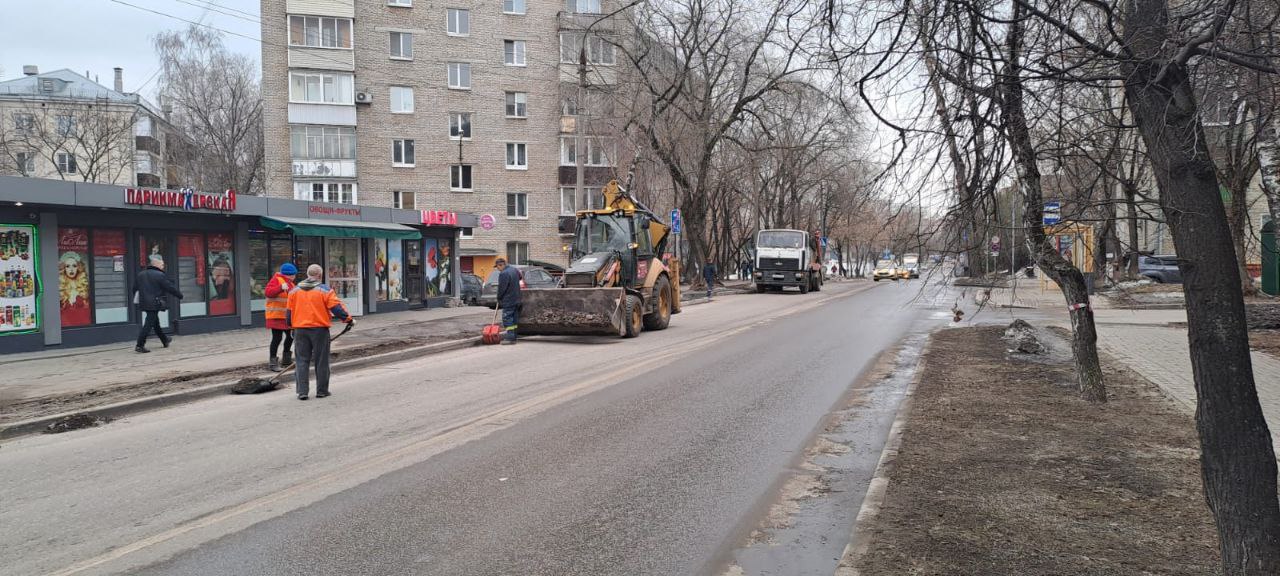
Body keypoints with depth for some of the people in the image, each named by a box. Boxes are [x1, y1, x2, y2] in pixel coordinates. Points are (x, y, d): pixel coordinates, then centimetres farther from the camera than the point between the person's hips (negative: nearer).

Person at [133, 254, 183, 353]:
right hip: (154, 303, -8)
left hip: (144, 303, 8)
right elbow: (170, 287, -8)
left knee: (156, 322, 21)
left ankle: (165, 341, 36)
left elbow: (135, 288, 17)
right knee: (148, 324, -8)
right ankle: (139, 346, -12)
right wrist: (180, 295, 6)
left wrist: (137, 299, 31)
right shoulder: (160, 275, -11)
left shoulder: (141, 275, 11)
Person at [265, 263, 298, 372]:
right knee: (277, 337, -10)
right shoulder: (276, 280, -9)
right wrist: (281, 288, -34)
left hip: (287, 316, 9)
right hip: (276, 316, -9)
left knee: (291, 335, 16)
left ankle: (287, 358, 31)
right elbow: (267, 292, -24)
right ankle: (272, 361, -4)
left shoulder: (290, 283, 18)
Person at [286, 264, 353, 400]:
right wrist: (349, 319, 0)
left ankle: (302, 391, 2)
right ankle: (322, 391, 10)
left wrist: (292, 326, 26)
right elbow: (336, 307, -10)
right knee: (321, 361, 5)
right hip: (319, 329, -3)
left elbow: (289, 311, 13)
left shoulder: (294, 290, 7)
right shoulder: (324, 290, -6)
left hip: (300, 329, 3)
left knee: (302, 360, 8)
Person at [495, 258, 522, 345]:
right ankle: (513, 336, 16)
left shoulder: (503, 274, -19)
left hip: (508, 301, -9)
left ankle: (510, 338, -10)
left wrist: (499, 299, -1)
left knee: (507, 319, -7)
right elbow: (519, 277, 31)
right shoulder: (514, 270, 10)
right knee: (514, 319, 11)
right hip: (516, 300, 9)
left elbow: (501, 288, -16)